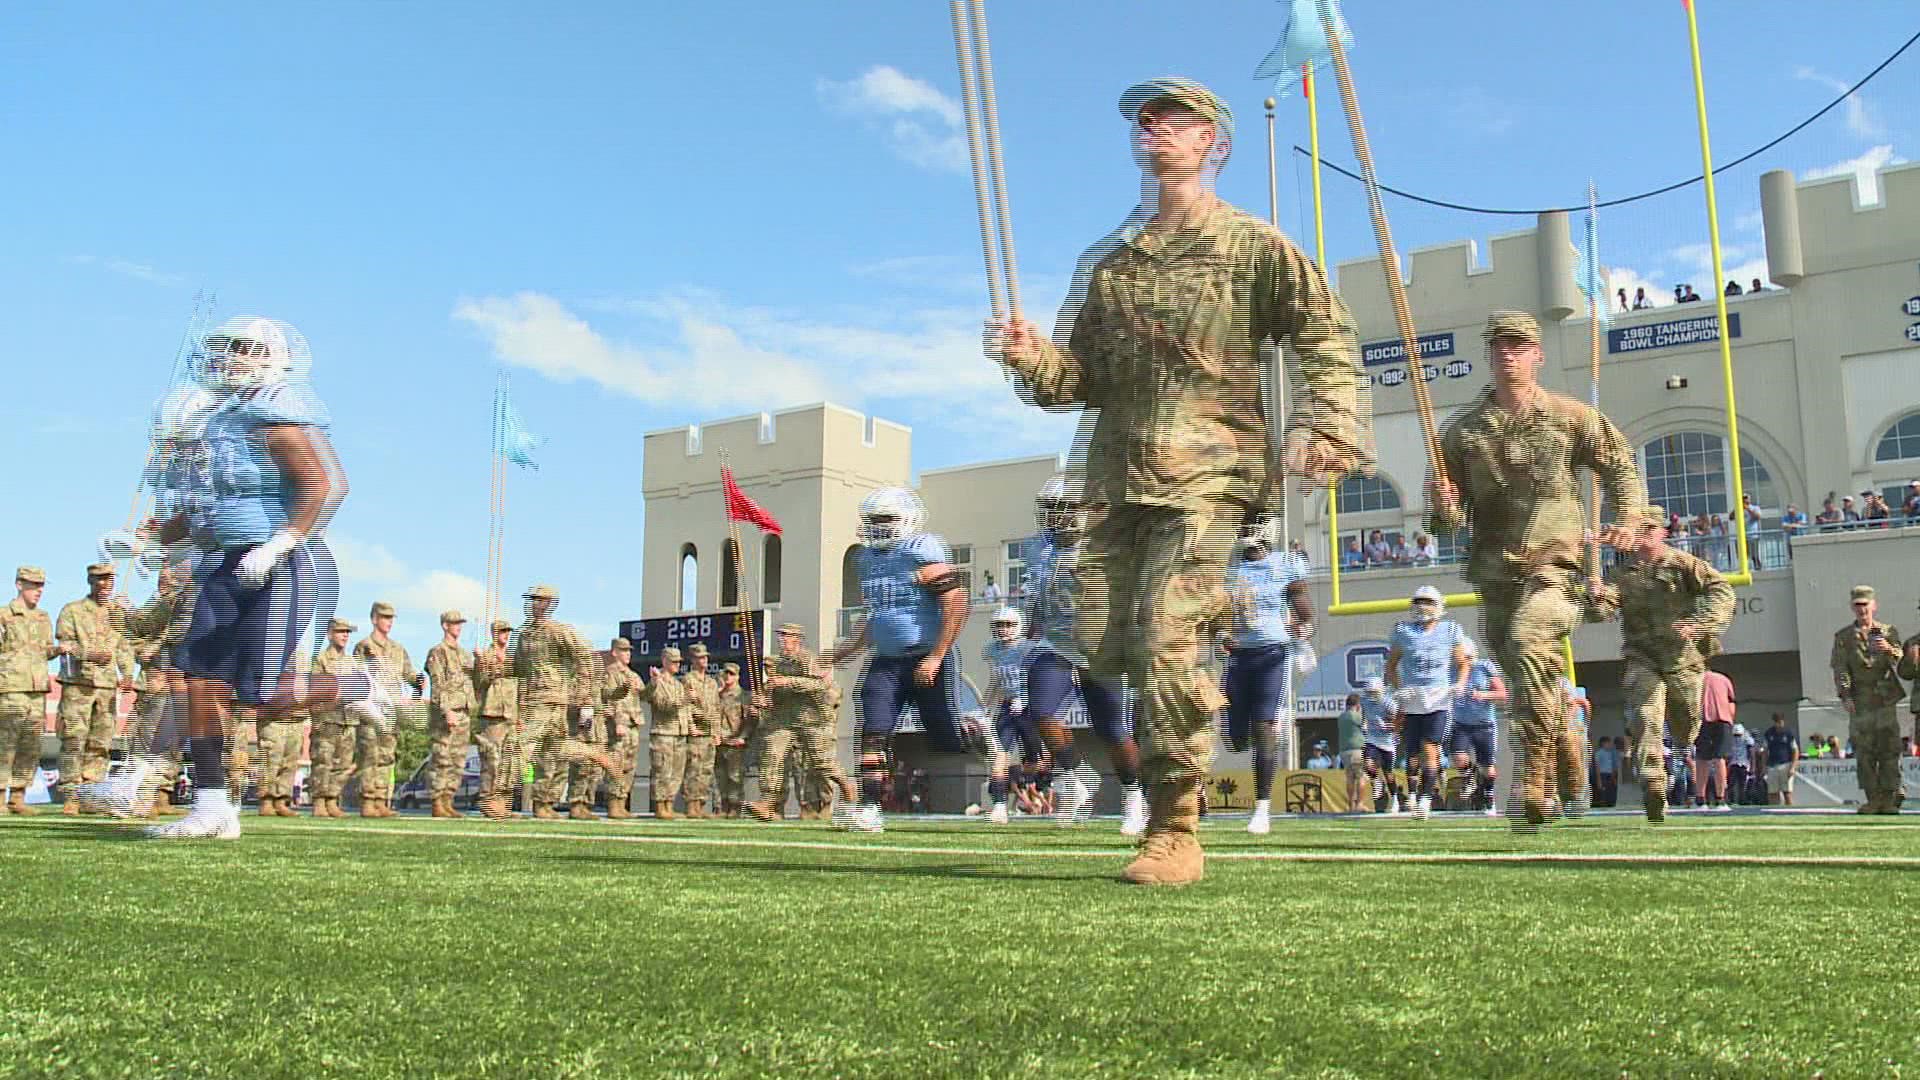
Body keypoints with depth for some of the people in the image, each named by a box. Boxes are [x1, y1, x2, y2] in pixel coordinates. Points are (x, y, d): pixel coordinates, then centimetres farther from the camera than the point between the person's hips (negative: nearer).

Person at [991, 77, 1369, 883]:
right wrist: (1032, 358, -4)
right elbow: (1084, 378, 18)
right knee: (1104, 644, 1)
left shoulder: (1251, 245, 5)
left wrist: (1323, 426, -18)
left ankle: (1175, 835, -10)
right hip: (1117, 476, 6)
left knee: (1164, 635, -18)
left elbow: (1329, 339, -1)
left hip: (1208, 474, -5)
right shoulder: (1108, 262, 19)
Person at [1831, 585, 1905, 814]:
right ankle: (1872, 799, 2)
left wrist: (1889, 650, -20)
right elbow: (1840, 668, 2)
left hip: (1886, 700, 0)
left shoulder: (1888, 632, 11)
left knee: (1889, 750, -3)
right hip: (1859, 703, 0)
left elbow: (1900, 664, 2)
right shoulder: (1843, 636, 10)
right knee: (1864, 752, -2)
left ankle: (1889, 799, 2)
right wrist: (1844, 695, -11)